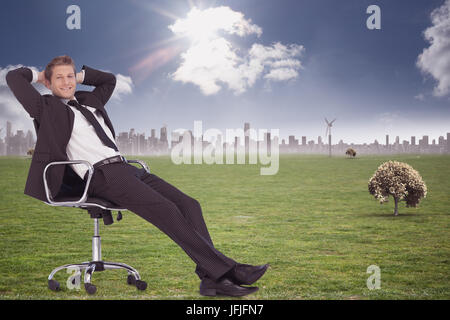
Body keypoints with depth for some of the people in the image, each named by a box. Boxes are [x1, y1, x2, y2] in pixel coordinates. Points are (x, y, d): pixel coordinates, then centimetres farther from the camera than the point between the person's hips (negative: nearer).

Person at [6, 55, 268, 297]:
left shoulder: (90, 101, 28)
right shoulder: (48, 108, 9)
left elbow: (109, 79, 45)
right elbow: (13, 77, 5)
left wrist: (80, 75, 35)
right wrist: (39, 75, 22)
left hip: (126, 167, 8)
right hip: (102, 175, -8)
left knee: (189, 204, -11)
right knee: (166, 210, -24)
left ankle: (212, 278, -18)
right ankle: (225, 270, -24)